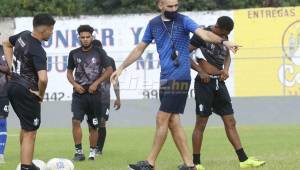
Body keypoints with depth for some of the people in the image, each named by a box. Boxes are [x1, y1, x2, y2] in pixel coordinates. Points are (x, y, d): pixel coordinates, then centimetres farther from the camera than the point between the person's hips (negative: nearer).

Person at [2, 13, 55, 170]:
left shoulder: (23, 35, 3)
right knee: (30, 132, -3)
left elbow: (6, 44, 25)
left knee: (26, 126, 24)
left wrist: (11, 67, 17)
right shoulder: (38, 51, -23)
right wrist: (41, 94, -15)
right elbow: (43, 79, -35)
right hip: (26, 91, -9)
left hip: (12, 85, 9)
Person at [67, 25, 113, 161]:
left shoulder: (99, 52, 0)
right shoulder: (74, 54, 6)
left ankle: (92, 151, 22)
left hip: (94, 93, -1)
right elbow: (69, 72, 15)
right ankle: (78, 151, -13)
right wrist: (75, 84, -4)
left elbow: (109, 70, 1)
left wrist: (96, 83, -9)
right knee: (76, 121, -17)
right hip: (79, 93, 1)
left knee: (93, 126, 6)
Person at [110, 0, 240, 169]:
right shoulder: (154, 24, 12)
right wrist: (121, 68, 19)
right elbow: (139, 49, 21)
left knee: (162, 119, -6)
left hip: (179, 78, -6)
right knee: (173, 122, 4)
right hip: (165, 78, 6)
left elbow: (204, 33, -19)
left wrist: (223, 41, -37)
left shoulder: (183, 21, -5)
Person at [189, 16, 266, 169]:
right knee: (201, 124, -3)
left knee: (230, 122, 6)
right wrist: (200, 71, -19)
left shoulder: (224, 36, 11)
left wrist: (226, 69, 5)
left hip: (219, 83, 7)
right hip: (204, 83, -7)